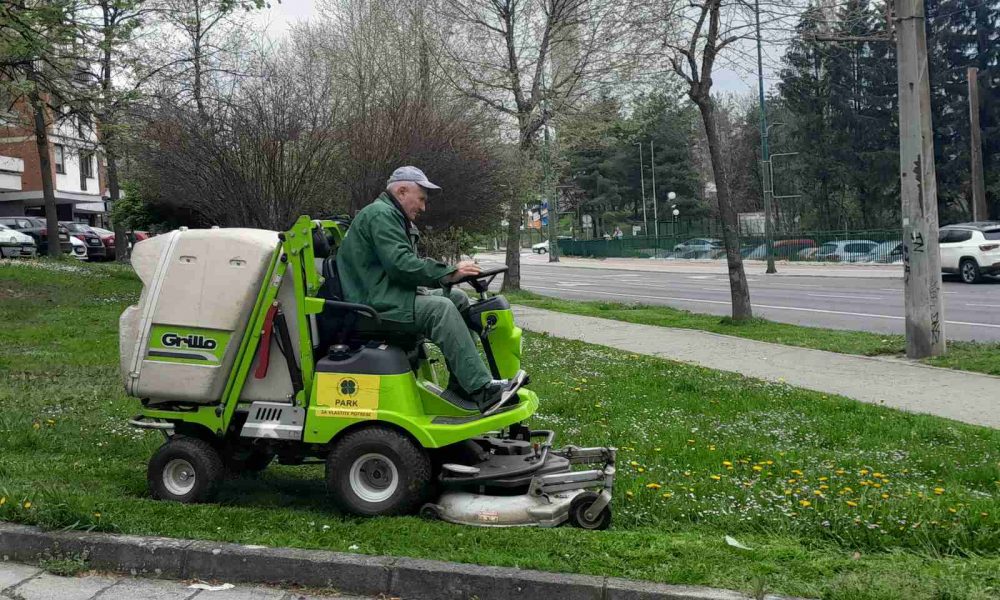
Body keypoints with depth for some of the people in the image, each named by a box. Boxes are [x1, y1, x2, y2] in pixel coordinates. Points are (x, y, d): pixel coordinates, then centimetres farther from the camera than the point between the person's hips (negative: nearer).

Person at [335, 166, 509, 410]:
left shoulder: (392, 216, 24)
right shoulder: (380, 214, -12)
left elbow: (406, 263, 19)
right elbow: (400, 264, -24)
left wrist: (448, 273, 5)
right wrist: (449, 273, -21)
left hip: (392, 294, 11)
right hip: (376, 303, -11)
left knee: (458, 298, 5)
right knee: (440, 308, -28)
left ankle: (461, 385, 1)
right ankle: (481, 389, -32)